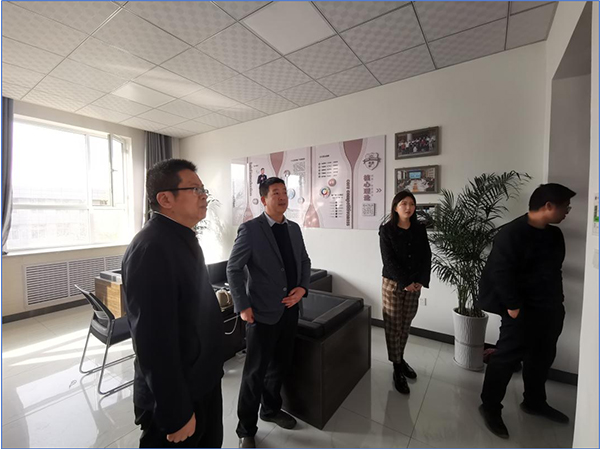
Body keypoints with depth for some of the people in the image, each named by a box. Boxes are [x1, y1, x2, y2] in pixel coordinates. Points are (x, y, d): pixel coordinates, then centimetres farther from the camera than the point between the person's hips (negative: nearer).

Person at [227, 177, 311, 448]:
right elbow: (233, 269, -10)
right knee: (255, 372, 9)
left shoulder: (294, 228, 6)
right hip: (263, 313, -6)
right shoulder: (250, 229, -12)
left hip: (290, 310, 6)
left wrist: (302, 288, -4)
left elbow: (304, 261, 12)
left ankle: (271, 409, 47)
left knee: (280, 365, 22)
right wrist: (242, 306, -13)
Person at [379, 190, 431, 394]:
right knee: (393, 326, 3)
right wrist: (405, 282, -16)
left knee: (406, 325, 15)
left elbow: (426, 256, 2)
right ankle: (397, 369, 16)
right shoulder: (386, 230, -8)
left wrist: (421, 281, -9)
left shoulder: (420, 229, 5)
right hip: (393, 283, -4)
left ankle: (401, 359, 34)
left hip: (415, 284, 4)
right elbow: (389, 260, -13)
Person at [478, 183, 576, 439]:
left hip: (549, 308, 9)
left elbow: (555, 271, 18)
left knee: (542, 357, 20)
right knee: (507, 357, -4)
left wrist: (557, 302, 13)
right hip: (523, 309, -9)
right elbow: (501, 272, -23)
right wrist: (512, 306, -22)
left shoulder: (555, 235, 10)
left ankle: (534, 402, 41)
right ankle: (490, 407, 11)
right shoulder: (512, 233, -18)